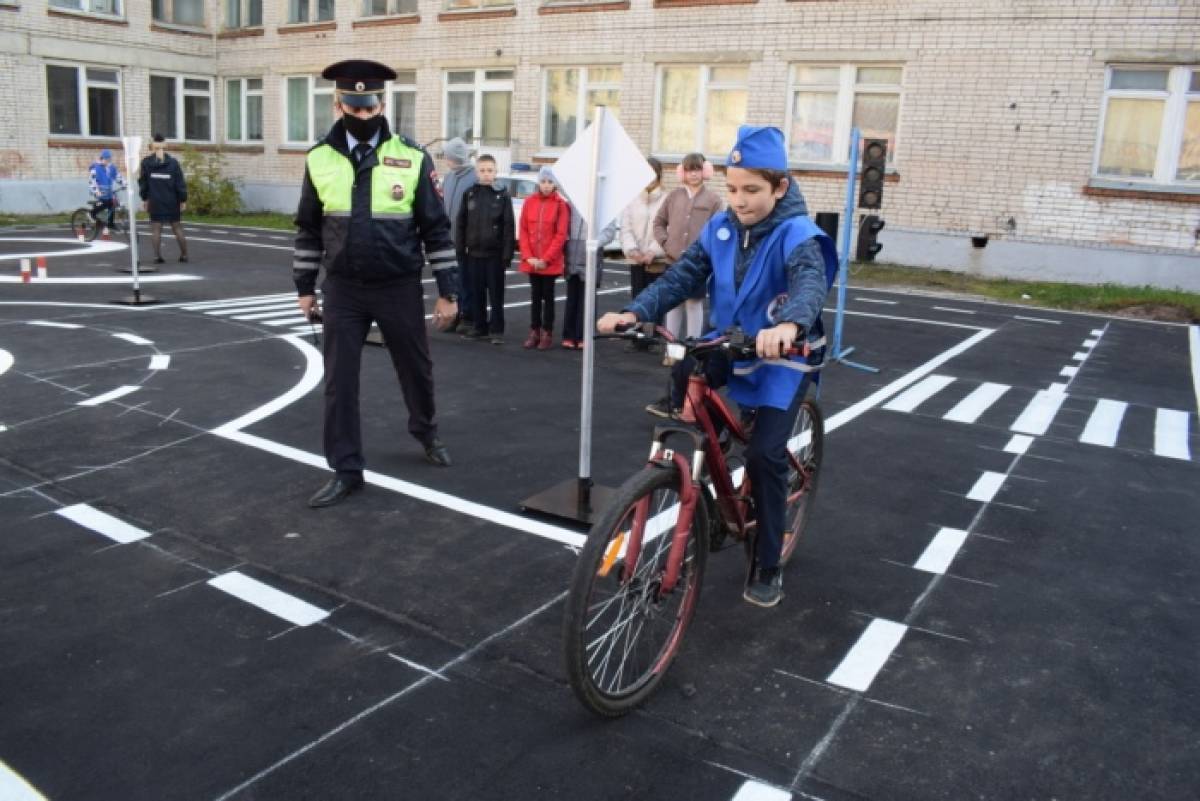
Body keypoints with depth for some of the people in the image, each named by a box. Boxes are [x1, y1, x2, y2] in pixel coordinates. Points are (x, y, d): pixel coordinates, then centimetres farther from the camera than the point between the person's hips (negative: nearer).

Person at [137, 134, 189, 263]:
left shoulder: (146, 162, -1)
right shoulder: (173, 162, -5)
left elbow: (143, 182, 4)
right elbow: (180, 183, -5)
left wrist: (144, 199, 14)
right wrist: (183, 200, 2)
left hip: (154, 201, 0)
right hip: (172, 201, 0)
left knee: (156, 229, 4)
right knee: (177, 227, 10)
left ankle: (157, 256, 0)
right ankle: (184, 255, 11)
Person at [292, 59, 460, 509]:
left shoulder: (412, 158, -6)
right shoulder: (320, 159, 0)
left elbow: (436, 228, -3)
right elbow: (308, 229, 9)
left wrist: (447, 291, -5)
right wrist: (304, 287, 9)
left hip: (399, 288, -1)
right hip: (343, 291, 1)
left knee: (416, 368, 15)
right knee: (339, 381, 3)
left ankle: (425, 432, 43)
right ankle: (346, 471, 16)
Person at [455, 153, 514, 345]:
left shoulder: (502, 195, -2)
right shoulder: (469, 194, 6)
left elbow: (509, 227, -4)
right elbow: (460, 223, 9)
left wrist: (507, 254, -10)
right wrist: (460, 250, 4)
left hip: (495, 254, -3)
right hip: (474, 253, 3)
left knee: (496, 294, 2)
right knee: (476, 293, 9)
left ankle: (496, 329, 8)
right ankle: (479, 326, 20)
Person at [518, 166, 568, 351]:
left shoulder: (561, 204, -5)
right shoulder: (529, 202, 4)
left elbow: (561, 235, -9)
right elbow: (523, 230, 4)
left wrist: (546, 259, -12)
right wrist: (528, 256, -6)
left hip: (551, 262, -3)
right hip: (531, 261, 3)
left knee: (548, 296, 4)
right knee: (535, 296, 10)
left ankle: (547, 333, 10)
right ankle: (534, 332, 17)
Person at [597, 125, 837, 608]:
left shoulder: (797, 235, -20)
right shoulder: (720, 229, -3)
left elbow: (811, 282, -40)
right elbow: (681, 277, -9)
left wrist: (789, 324, -63)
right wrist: (634, 312, -27)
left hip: (782, 357, -5)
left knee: (764, 455, -12)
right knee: (680, 374, -24)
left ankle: (767, 567, 8)